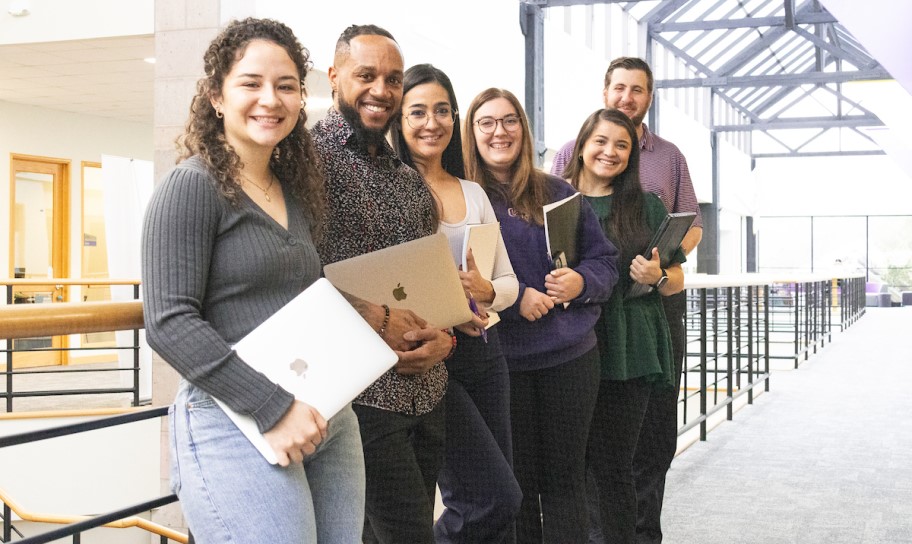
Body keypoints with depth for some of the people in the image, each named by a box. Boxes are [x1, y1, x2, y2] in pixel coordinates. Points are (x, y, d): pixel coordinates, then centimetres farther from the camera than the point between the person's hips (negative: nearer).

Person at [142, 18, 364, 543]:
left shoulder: (295, 191, 15)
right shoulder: (192, 186, -7)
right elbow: (170, 323, -15)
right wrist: (273, 407, -18)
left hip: (328, 419, 7)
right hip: (236, 425, -7)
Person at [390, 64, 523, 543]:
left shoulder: (474, 194, 13)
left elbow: (508, 280, 14)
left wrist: (486, 292, -8)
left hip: (482, 349, 6)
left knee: (478, 504, 9)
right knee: (497, 499, -10)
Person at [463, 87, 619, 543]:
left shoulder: (558, 193, 10)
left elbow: (605, 259, 11)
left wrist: (582, 281, -10)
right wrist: (513, 299, -19)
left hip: (571, 356, 3)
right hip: (500, 360, -2)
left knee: (564, 476, 10)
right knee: (516, 484, 8)